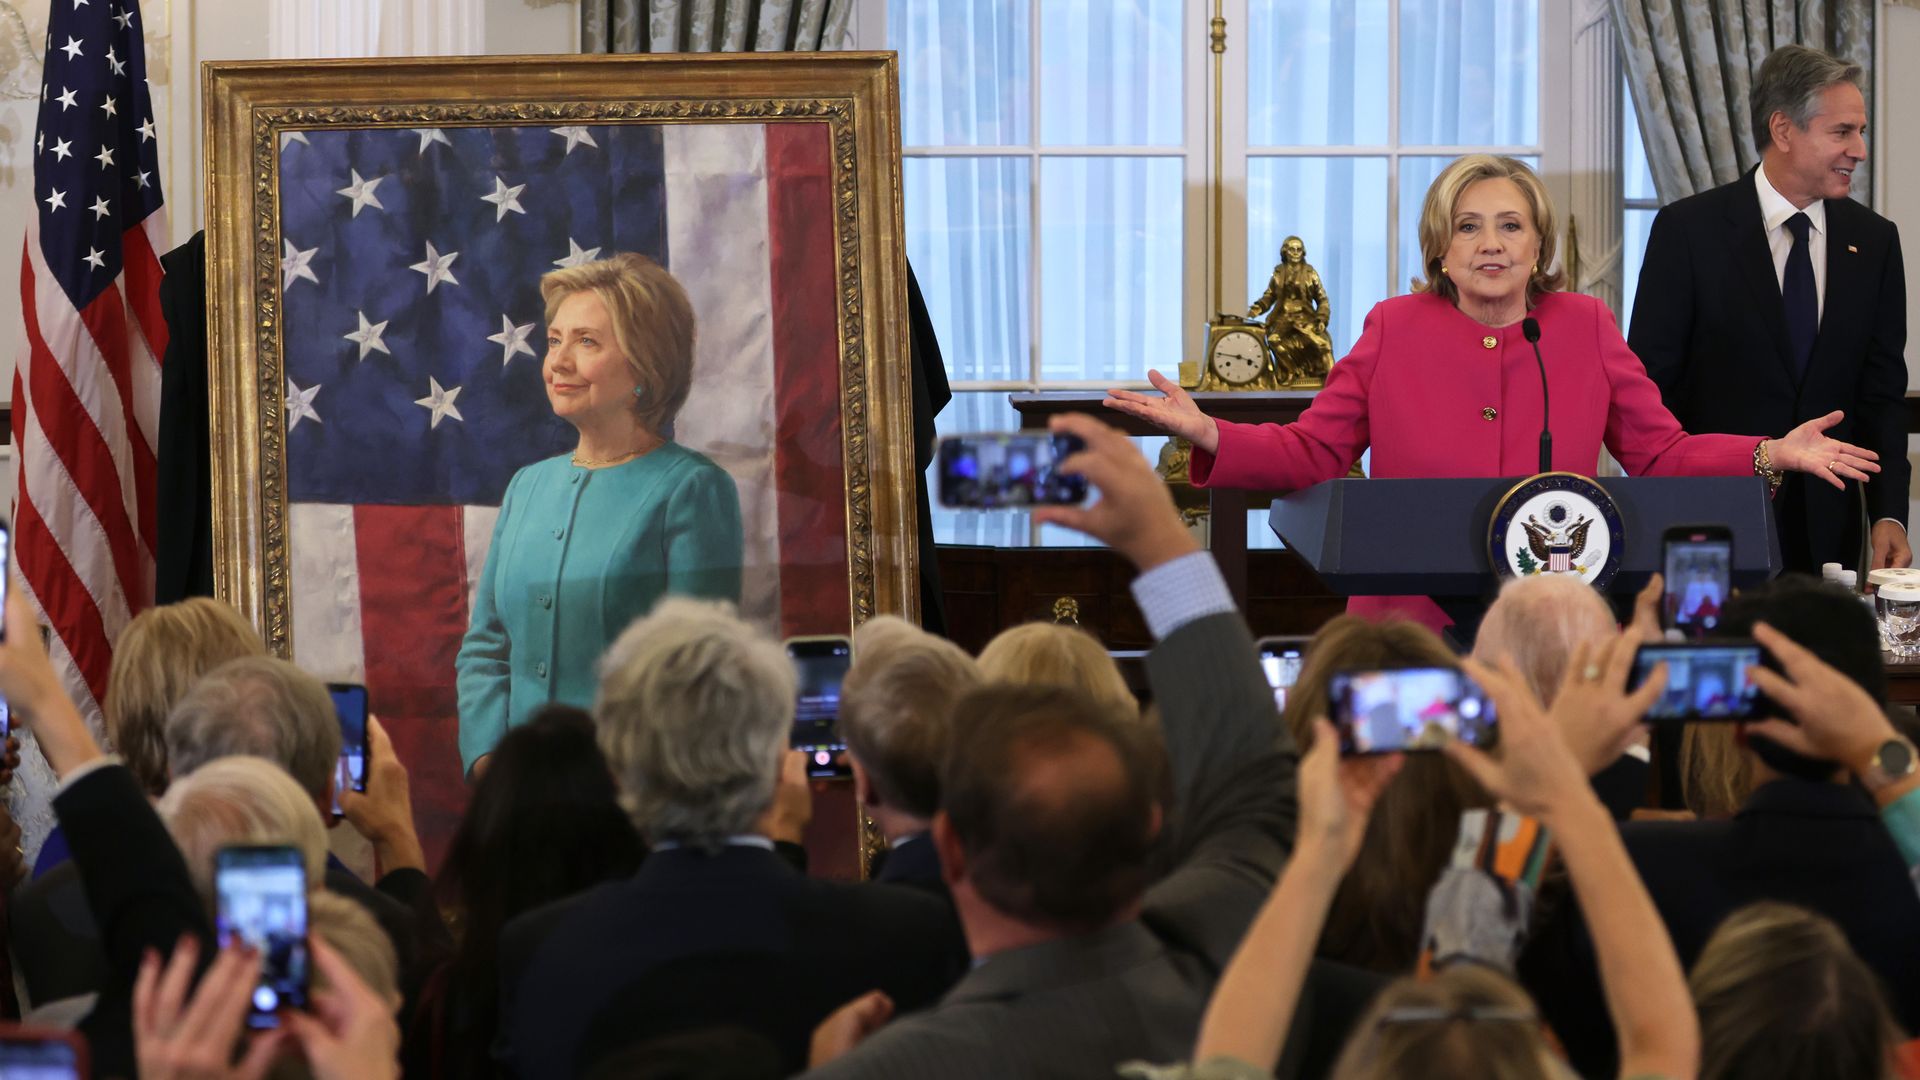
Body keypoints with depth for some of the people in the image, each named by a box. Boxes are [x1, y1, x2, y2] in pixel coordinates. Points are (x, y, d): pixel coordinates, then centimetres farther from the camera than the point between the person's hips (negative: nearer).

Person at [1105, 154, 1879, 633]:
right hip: (1411, 625, -1)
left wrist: (1770, 456, -4)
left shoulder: (1586, 328, 6)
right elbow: (1313, 453, 5)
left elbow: (1661, 455, 9)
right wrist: (1208, 435, -10)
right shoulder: (1394, 330, 4)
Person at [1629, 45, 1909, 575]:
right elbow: (1649, 385, -5)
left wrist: (1889, 513, -7)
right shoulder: (1688, 229, -4)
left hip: (1828, 531, 3)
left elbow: (1882, 391, 6)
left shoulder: (1874, 240, 7)